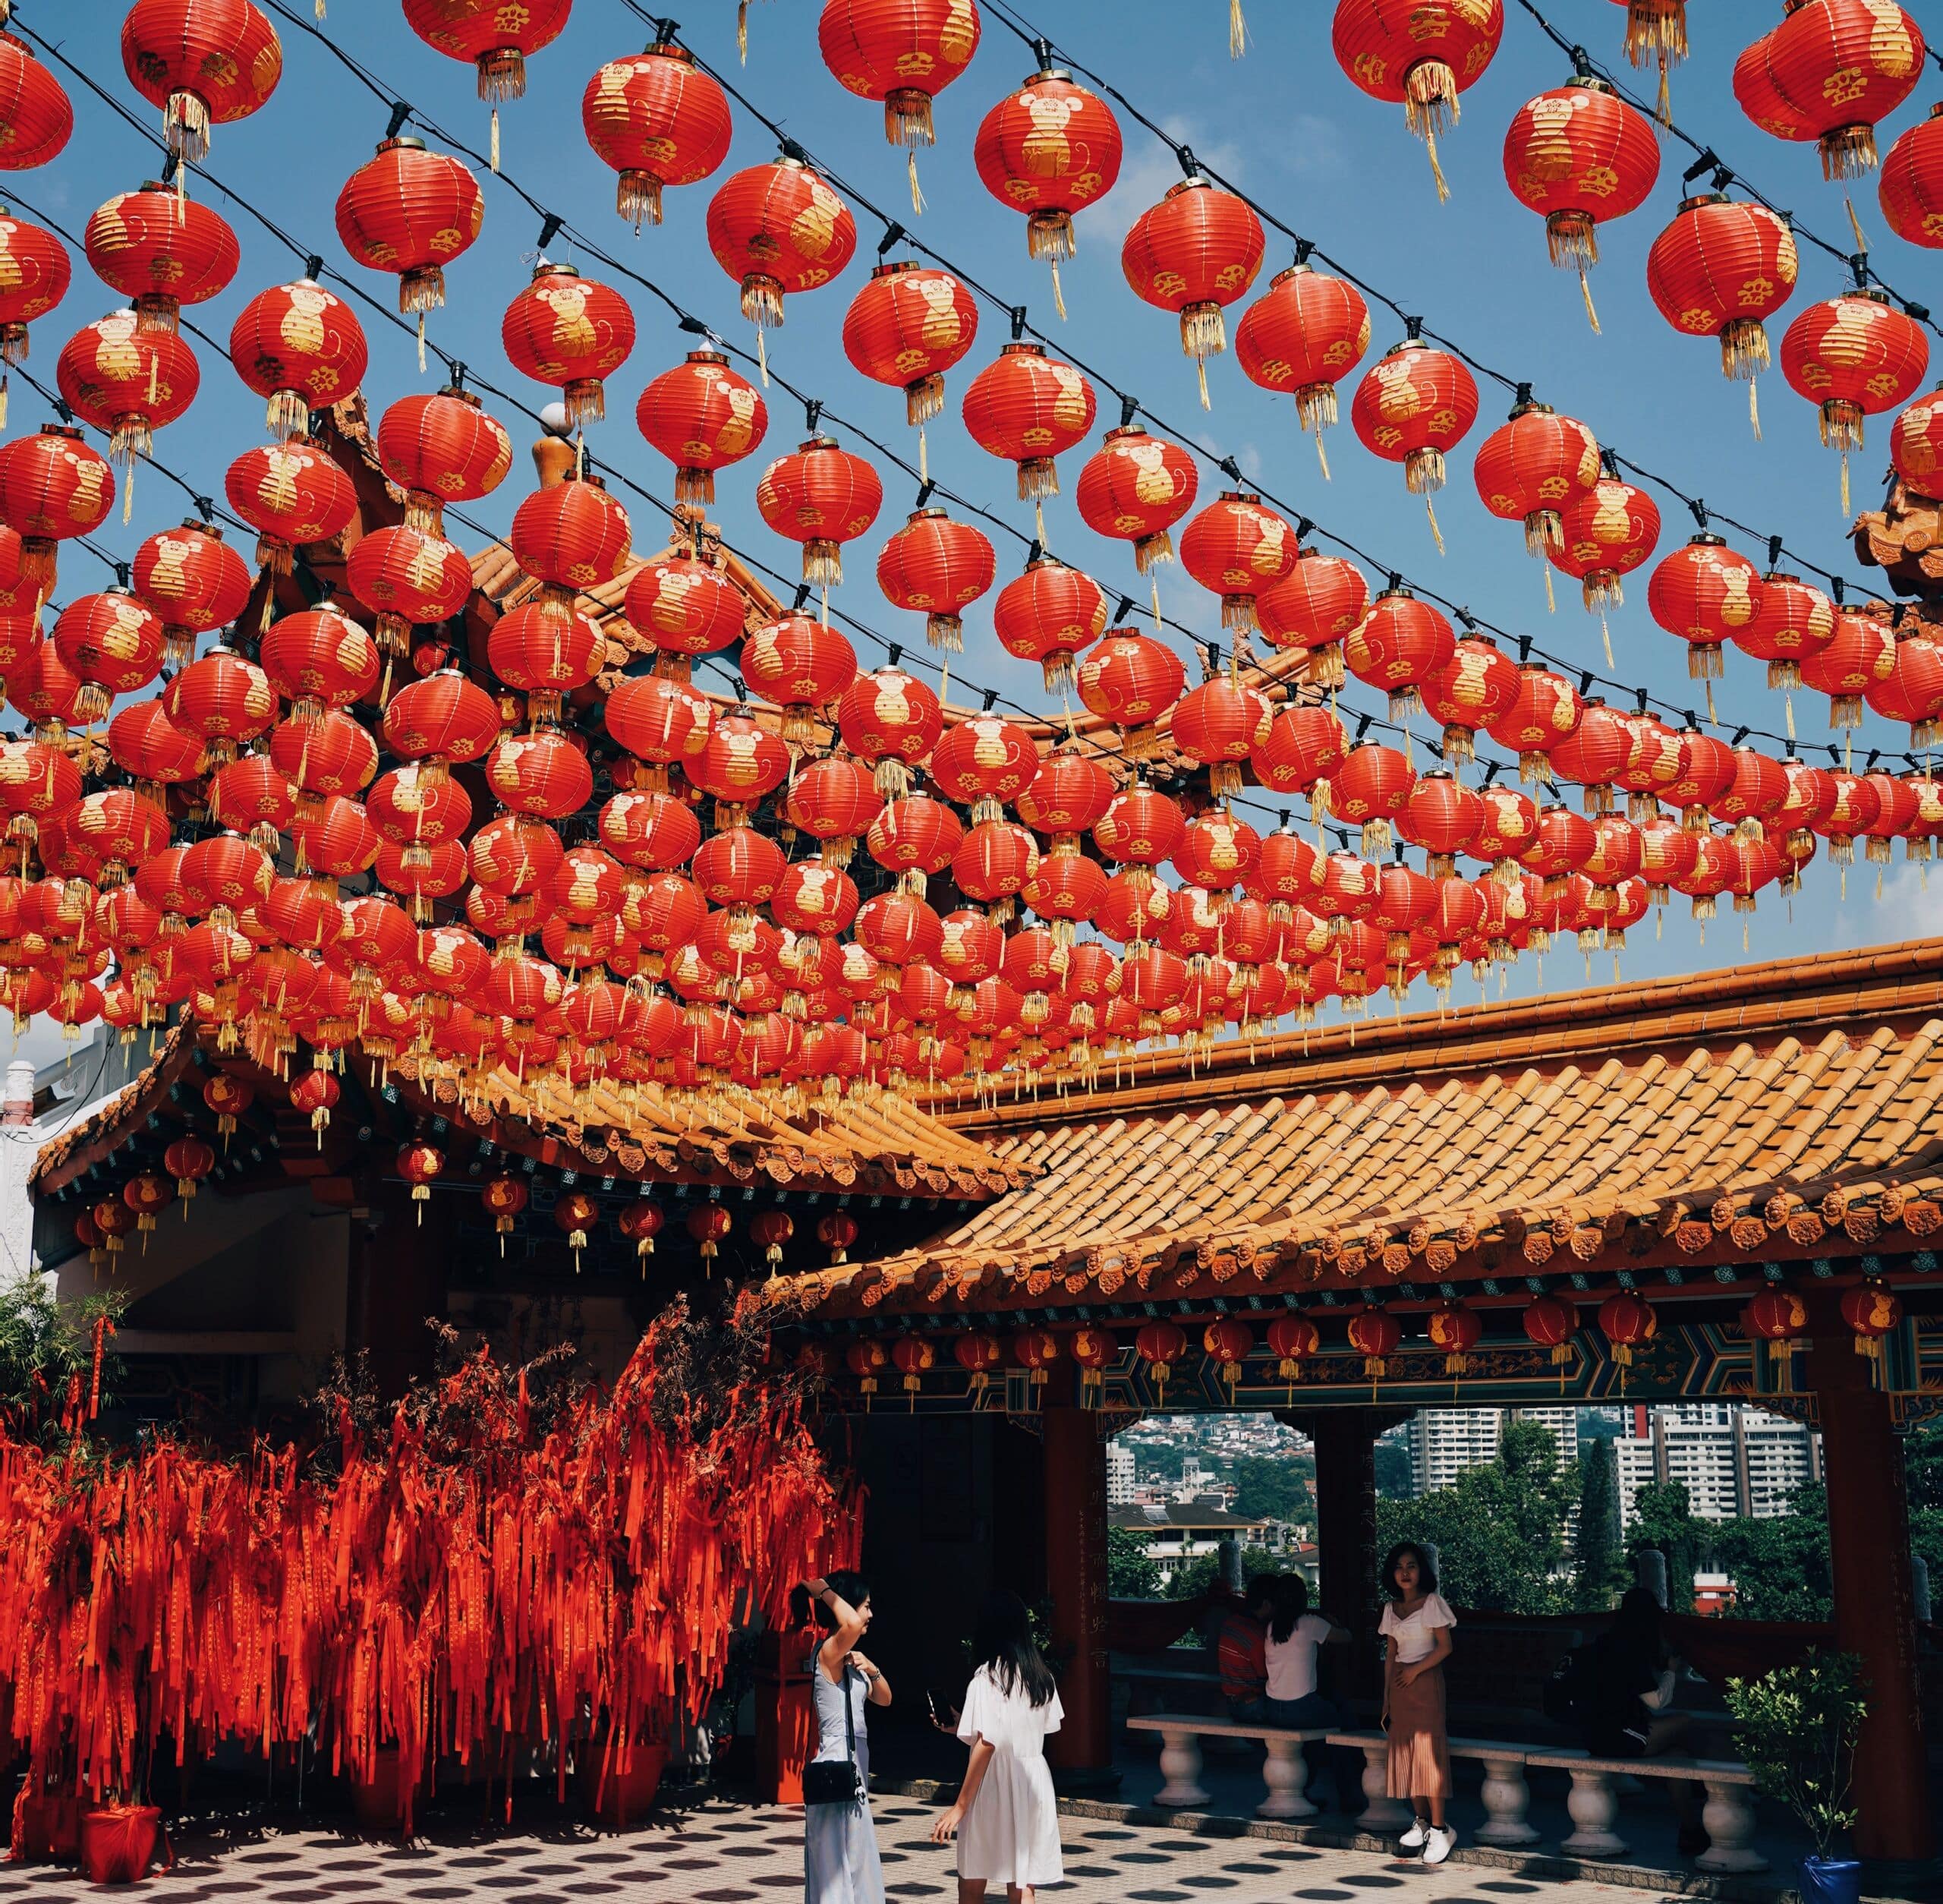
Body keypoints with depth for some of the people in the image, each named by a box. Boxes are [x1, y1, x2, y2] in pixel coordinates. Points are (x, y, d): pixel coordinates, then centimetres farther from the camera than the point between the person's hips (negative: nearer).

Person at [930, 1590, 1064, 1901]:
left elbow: (987, 1743, -19)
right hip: (1032, 1784, 6)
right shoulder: (1042, 1677, 6)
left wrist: (960, 1805, -17)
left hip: (995, 1785, -5)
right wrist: (963, 1727, 20)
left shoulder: (988, 1676, -13)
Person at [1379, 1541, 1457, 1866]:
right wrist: (1386, 1700, 10)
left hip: (1426, 1681, -6)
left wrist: (1416, 1670, -13)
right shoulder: (1392, 1608, 11)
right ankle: (1420, 1822, 11)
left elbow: (1445, 1647, -9)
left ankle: (1439, 1829, -8)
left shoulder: (1432, 1602, -5)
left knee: (1428, 1752, -10)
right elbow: (1391, 1654, 13)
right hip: (1399, 1686, 6)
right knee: (1405, 1752, 4)